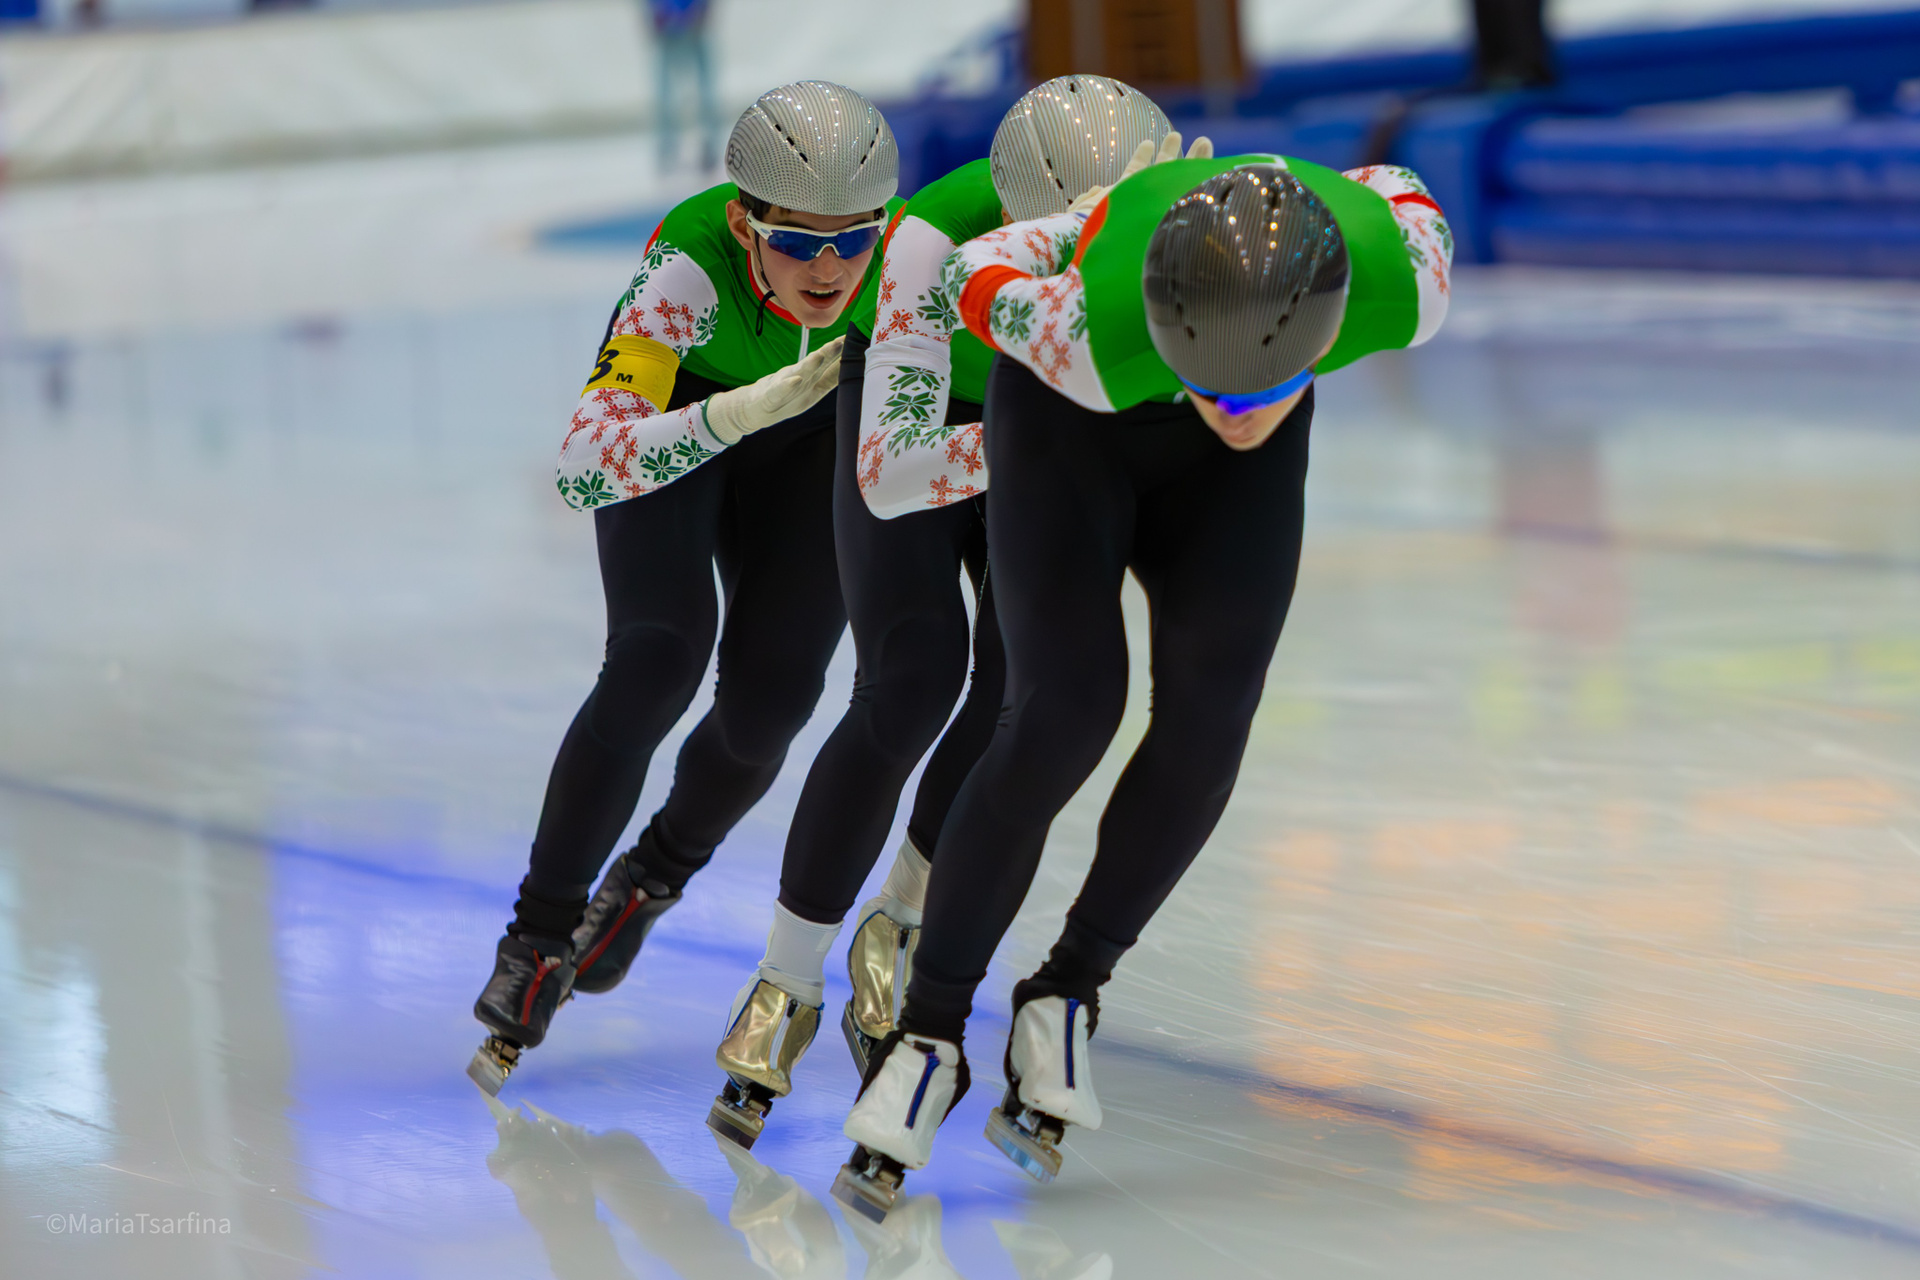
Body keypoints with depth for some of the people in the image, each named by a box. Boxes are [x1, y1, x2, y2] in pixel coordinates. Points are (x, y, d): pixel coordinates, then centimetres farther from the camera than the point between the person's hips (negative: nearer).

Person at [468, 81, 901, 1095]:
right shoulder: (690, 267, -40)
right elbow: (583, 469, -47)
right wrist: (744, 408, -59)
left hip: (813, 444, 3)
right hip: (671, 423, -2)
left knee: (767, 699, -9)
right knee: (659, 659, -23)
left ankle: (654, 876, 24)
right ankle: (536, 940, -5)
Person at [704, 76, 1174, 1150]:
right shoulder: (935, 245, -41)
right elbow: (887, 479, -43)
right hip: (915, 407, -3)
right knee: (915, 681, -20)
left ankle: (897, 931, 10)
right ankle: (787, 984, -4)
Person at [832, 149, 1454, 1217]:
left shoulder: (1401, 293, -39)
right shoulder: (1093, 332, -44)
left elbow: (1400, 194, -14)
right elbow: (979, 268, -21)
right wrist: (1094, 232, -3)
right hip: (1071, 415, -3)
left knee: (1211, 714, -12)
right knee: (1067, 710, -17)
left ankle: (1068, 996, 8)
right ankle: (929, 1035, -4)